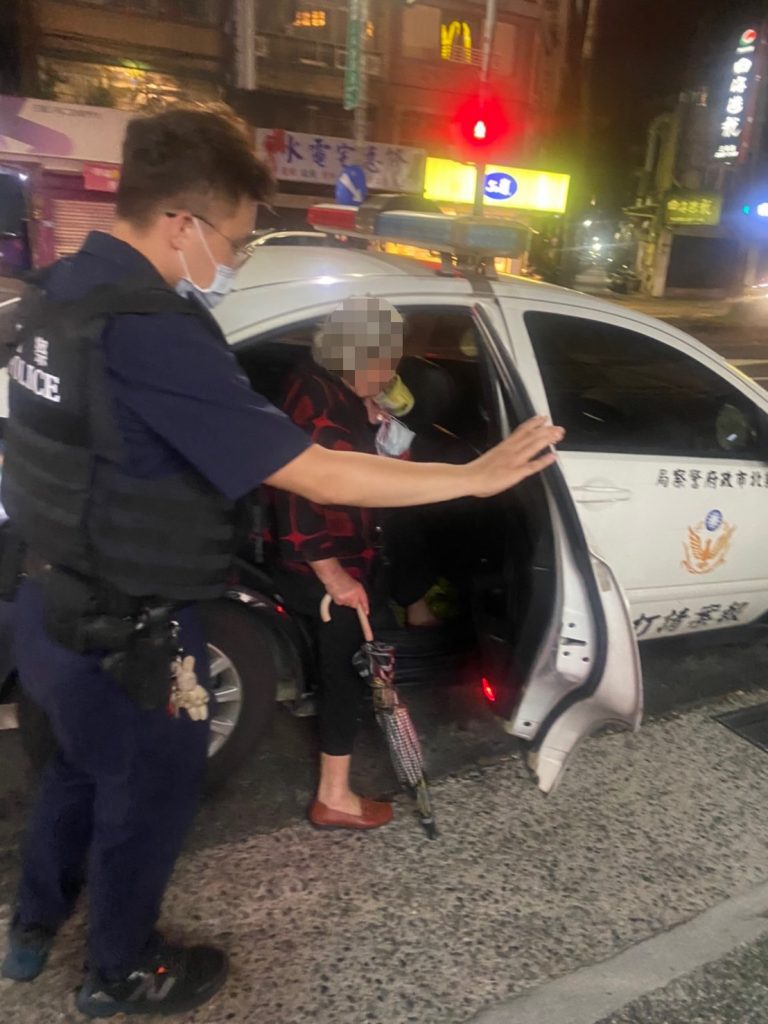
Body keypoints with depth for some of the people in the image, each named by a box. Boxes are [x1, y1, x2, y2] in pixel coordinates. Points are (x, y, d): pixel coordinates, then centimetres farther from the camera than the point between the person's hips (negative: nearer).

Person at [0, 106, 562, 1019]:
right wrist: (477, 475, -20)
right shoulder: (149, 333, -30)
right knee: (146, 798, 17)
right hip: (124, 633, -9)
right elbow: (317, 476, -31)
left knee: (78, 770, 31)